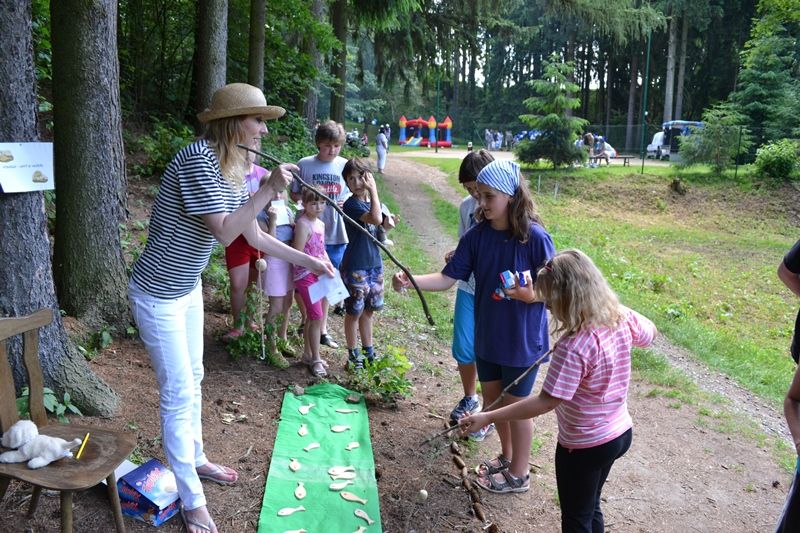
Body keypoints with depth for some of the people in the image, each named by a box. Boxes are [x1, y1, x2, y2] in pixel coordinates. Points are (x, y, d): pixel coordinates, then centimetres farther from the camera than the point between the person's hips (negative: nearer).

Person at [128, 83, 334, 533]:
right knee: (178, 393, -1)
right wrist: (268, 191, -31)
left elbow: (254, 236, 9)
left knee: (193, 380, 21)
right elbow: (224, 232, -30)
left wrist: (308, 260, 9)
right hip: (158, 294, -9)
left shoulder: (233, 168, 3)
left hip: (188, 288, 9)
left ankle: (195, 459, 42)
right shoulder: (198, 159, -25)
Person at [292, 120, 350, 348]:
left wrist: (346, 201, -12)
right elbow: (294, 195, 2)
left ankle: (322, 328, 27)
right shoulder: (305, 165, -6)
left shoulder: (344, 166, 0)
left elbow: (351, 193, 9)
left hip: (335, 235, 2)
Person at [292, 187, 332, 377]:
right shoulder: (303, 224, -16)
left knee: (312, 317, 16)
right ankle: (315, 360, 5)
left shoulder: (321, 224, 9)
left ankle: (308, 354, 28)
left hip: (318, 275, 8)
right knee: (317, 317, -6)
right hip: (306, 276, -8)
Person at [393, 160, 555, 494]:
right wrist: (410, 281, -22)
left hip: (522, 340, -5)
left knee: (515, 405, 10)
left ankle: (518, 475, 32)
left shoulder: (535, 237, -20)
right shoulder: (477, 236, -6)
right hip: (487, 335, 5)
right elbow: (447, 279, -7)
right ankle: (507, 455, 45)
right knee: (492, 397, 20)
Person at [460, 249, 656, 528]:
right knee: (590, 508, 28)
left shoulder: (574, 346, -33)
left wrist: (487, 417, -26)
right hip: (620, 433, 7)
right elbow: (650, 333, 12)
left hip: (583, 447, -7)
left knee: (576, 519, 16)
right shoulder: (622, 317, -11)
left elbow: (546, 402, -30)